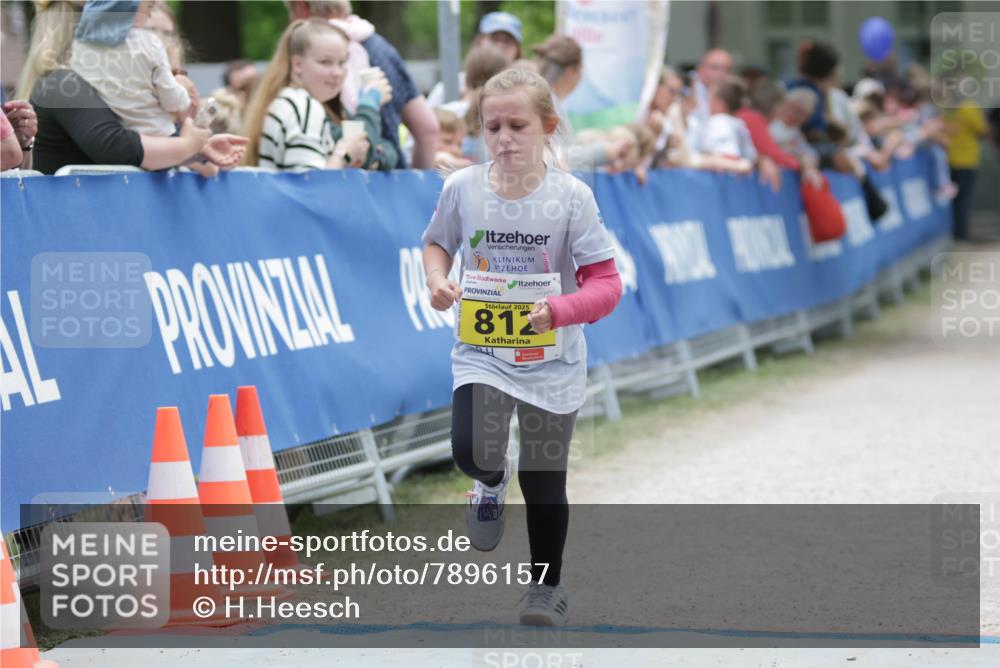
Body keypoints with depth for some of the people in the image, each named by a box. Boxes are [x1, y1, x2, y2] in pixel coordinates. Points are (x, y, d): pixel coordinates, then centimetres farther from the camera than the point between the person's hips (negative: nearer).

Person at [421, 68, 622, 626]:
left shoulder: (571, 196, -15)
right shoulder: (462, 188, -8)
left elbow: (607, 285, -14)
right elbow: (437, 243, 11)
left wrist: (557, 311, -31)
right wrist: (437, 280, -9)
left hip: (551, 360, -1)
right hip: (481, 349, 1)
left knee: (544, 479, 10)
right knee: (472, 451, -22)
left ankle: (547, 585, 33)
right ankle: (493, 479, 17)